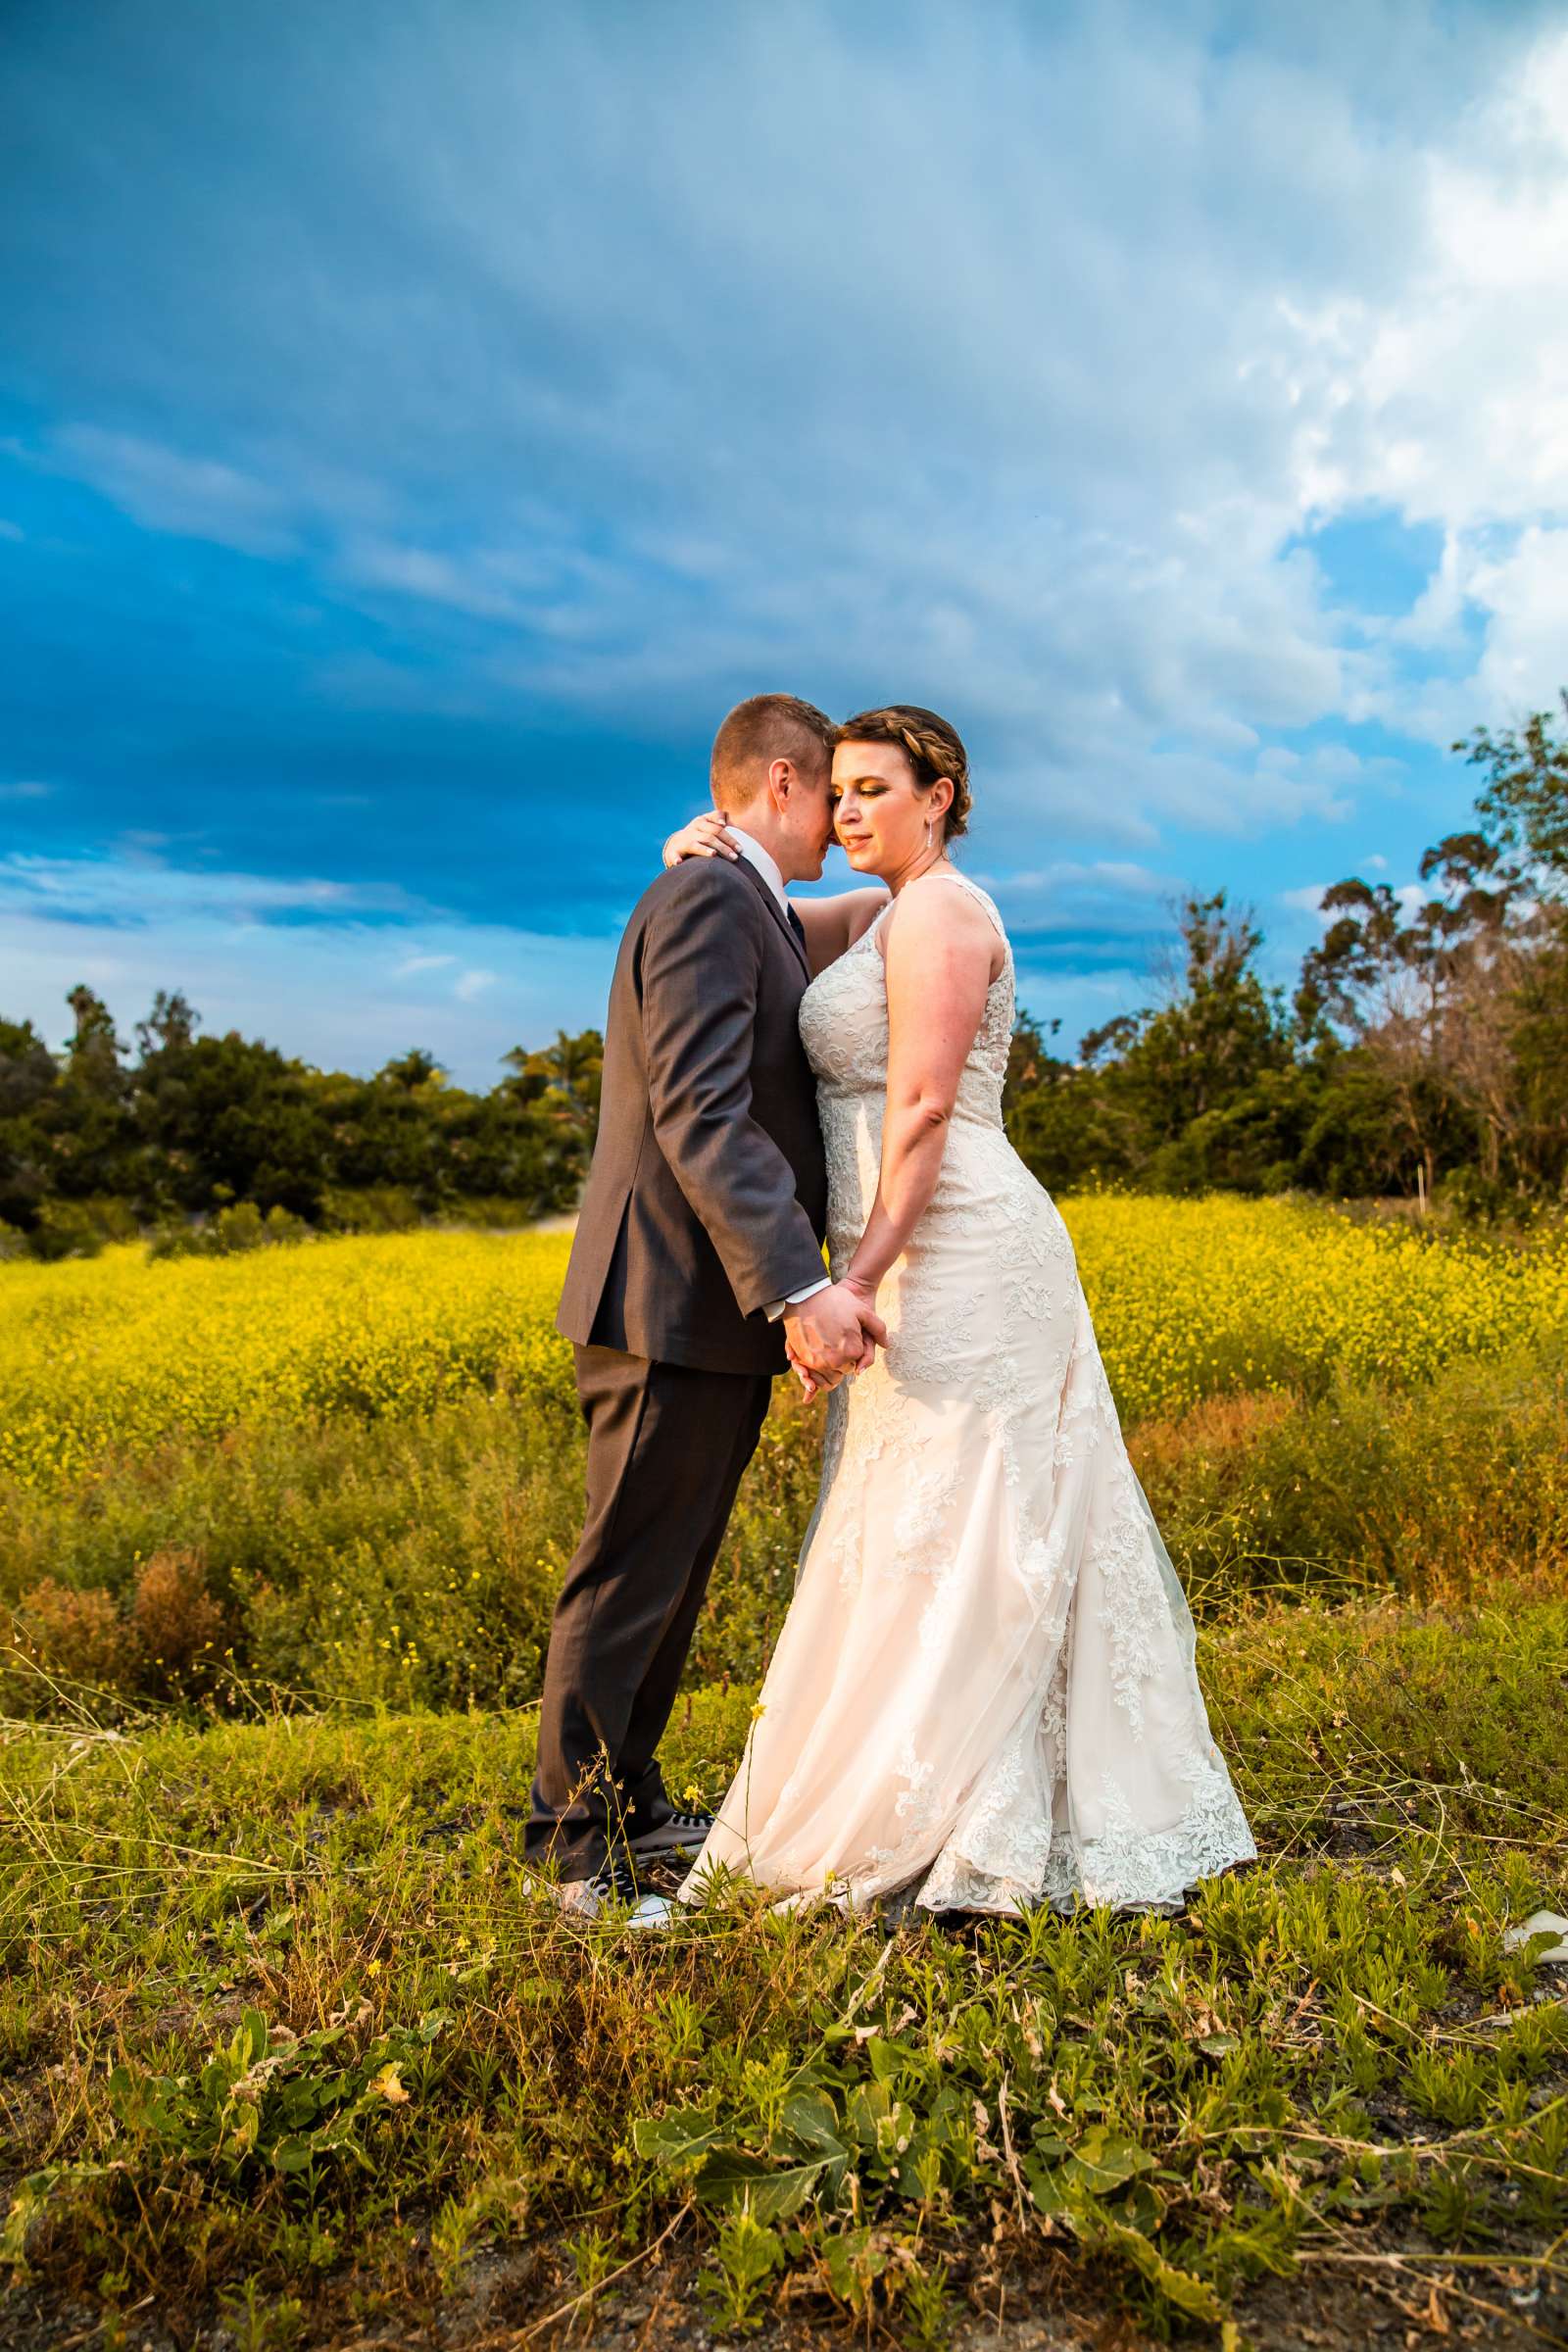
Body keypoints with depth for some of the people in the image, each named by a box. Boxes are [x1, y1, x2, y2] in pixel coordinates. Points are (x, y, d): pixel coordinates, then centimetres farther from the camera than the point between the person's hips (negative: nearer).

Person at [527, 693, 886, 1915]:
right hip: (678, 1307, -10)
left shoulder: (753, 914, 21)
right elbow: (699, 1114, -24)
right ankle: (578, 1849, 15)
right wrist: (801, 1288, -30)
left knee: (674, 1579, 17)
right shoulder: (709, 899, -13)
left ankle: (630, 1804, 31)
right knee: (629, 1584, 1)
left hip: (724, 1311, 10)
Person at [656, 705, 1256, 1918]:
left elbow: (923, 1105, -18)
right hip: (938, 1269, 10)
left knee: (949, 1542, -4)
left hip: (954, 1261, -10)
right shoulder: (881, 915, 20)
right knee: (1000, 1543, 13)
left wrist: (858, 1278, -22)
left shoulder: (940, 910, -9)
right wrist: (702, 851, 5)